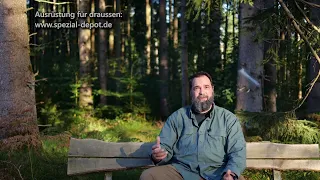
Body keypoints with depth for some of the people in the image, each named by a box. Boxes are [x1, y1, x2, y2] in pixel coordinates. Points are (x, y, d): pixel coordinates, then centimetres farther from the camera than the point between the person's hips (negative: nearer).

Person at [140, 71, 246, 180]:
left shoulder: (228, 119, 8)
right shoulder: (177, 117, 12)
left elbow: (237, 152, 0)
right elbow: (165, 147, 10)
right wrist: (157, 156, -16)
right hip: (181, 171, 2)